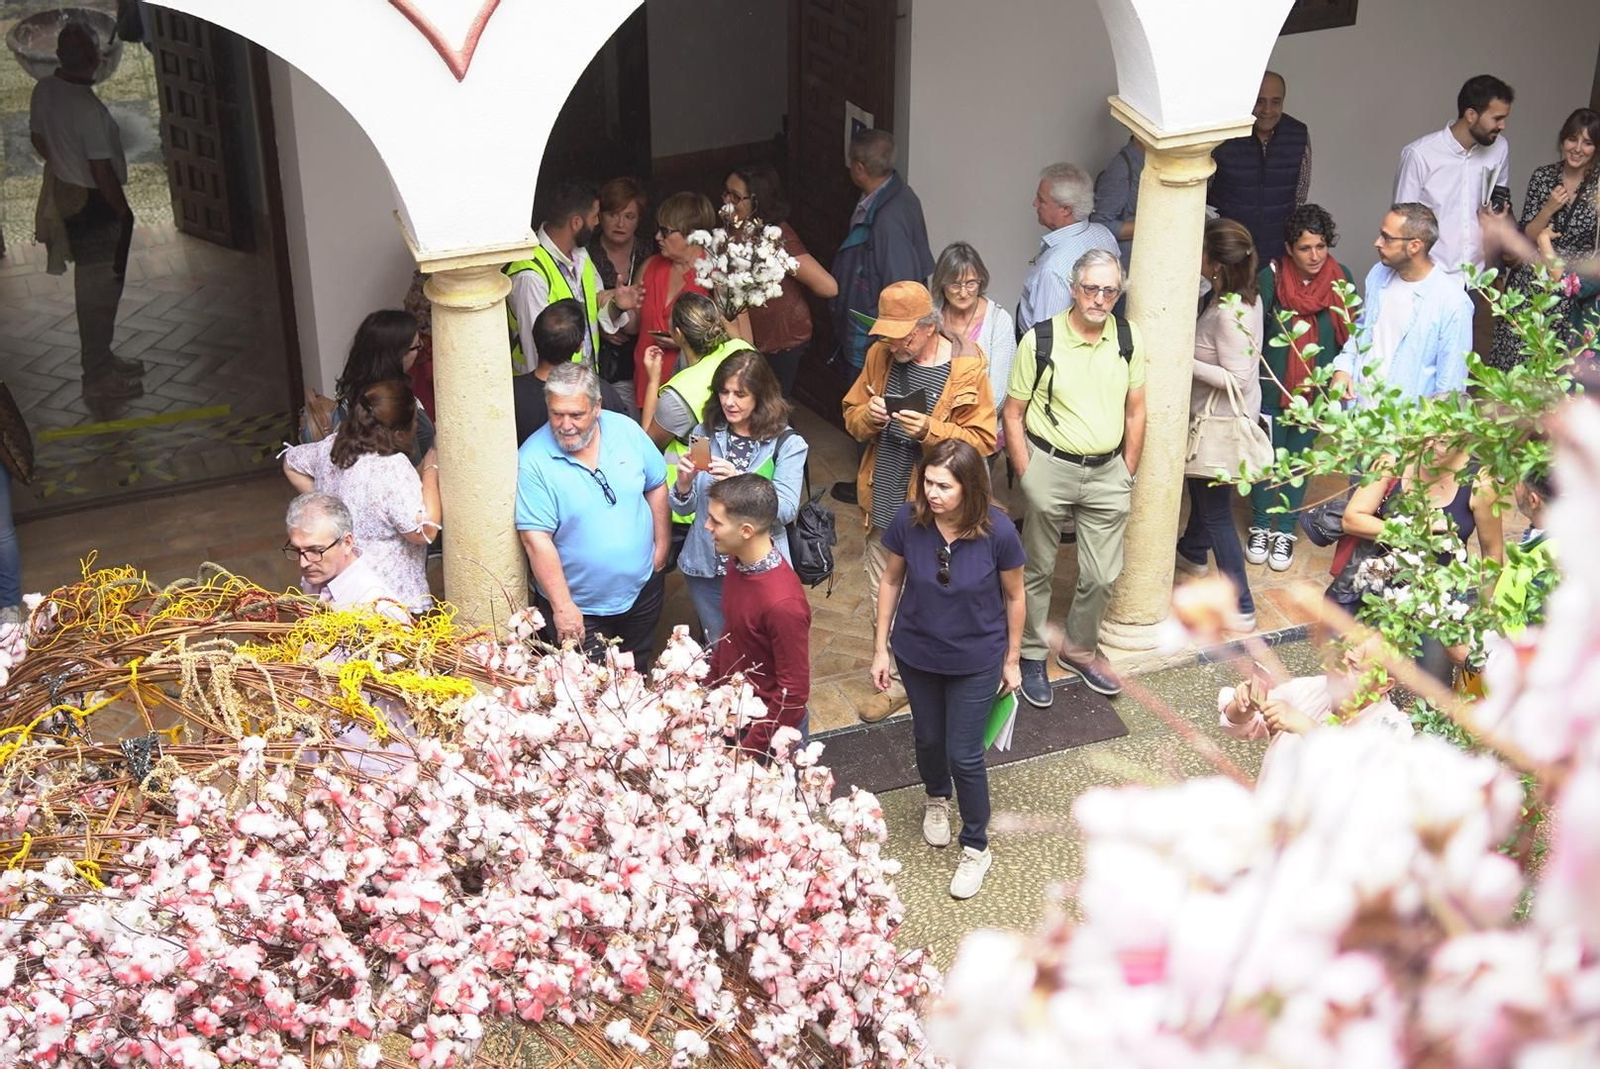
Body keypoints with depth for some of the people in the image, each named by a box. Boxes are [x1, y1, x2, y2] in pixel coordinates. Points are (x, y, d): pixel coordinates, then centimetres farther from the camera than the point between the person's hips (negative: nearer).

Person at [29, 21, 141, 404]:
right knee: (100, 289, 1)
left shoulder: (43, 90, -1)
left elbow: (38, 139, 13)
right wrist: (123, 211, -12)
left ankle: (101, 358, 35)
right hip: (94, 204, -9)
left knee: (92, 285, 22)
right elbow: (102, 170, -24)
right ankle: (98, 379, 9)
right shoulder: (88, 108, -27)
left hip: (66, 196, 9)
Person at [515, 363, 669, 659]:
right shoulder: (533, 460, -21)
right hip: (579, 608, -4)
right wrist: (562, 607, -22)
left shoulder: (626, 430, -8)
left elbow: (656, 486, 6)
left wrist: (661, 546, 5)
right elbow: (536, 538, -22)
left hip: (642, 590, 4)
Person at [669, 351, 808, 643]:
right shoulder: (705, 434, 1)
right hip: (706, 566, 3)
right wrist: (683, 483, -19)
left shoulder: (787, 444, -9)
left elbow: (786, 510, -18)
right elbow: (683, 509, 4)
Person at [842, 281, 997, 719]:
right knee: (884, 598, 16)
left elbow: (982, 440, -13)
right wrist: (868, 417, -13)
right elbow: (852, 415, 11)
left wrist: (930, 431, -27)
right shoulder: (880, 355, 2)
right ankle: (897, 680, 32)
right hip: (884, 503, 5)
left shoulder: (966, 368, -13)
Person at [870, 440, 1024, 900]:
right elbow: (891, 581, -5)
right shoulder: (909, 521, -22)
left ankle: (976, 847, 30)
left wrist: (1012, 660, 0)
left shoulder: (998, 532, -27)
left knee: (964, 754, 6)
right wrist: (880, 649, 0)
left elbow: (1013, 596, -10)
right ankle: (936, 799, 57)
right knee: (928, 737, 24)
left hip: (975, 661, -2)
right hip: (917, 654, 3)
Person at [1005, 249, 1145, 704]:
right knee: (1038, 570, 11)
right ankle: (1031, 656, 28)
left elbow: (1135, 412, 9)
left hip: (1107, 471, 3)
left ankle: (1080, 649, 32)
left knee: (1102, 576, 9)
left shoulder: (1128, 339, 0)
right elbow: (1013, 414, -4)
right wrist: (1027, 477, -6)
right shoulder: (1039, 341, -11)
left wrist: (1127, 475, 8)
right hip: (1050, 465, -3)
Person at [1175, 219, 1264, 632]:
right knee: (1200, 488, 32)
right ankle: (1193, 552, 59)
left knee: (1215, 509, 1)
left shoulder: (1229, 313, -31)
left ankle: (1241, 609, 9)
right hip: (1213, 415, 10)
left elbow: (1235, 378, -29)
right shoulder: (1241, 295, -2)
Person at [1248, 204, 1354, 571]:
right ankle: (1260, 526, 31)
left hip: (1315, 389, 1)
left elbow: (1349, 335, 2)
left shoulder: (1340, 278, -9)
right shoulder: (1271, 278, -15)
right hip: (1272, 386, -1)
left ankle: (1285, 531, 29)